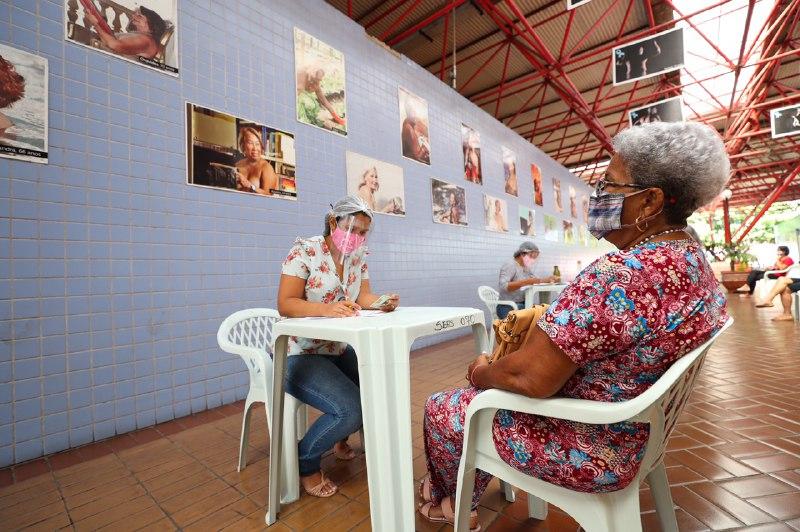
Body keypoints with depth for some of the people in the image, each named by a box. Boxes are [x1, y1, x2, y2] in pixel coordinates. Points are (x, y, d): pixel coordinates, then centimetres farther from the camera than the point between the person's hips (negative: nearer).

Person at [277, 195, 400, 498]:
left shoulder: (358, 256, 4)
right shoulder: (305, 250, -15)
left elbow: (363, 297, 2)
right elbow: (285, 304, -21)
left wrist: (381, 302, -20)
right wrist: (326, 308, -38)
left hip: (339, 350, 7)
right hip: (298, 354, -7)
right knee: (352, 410, -23)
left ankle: (340, 436, 28)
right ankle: (305, 462, 8)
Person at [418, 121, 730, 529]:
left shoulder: (620, 274, -33)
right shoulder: (694, 262, 0)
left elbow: (530, 378, -30)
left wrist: (480, 373, -11)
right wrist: (543, 323, 6)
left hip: (586, 448, -9)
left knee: (439, 409, 11)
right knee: (482, 396, 24)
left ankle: (447, 496, 45)